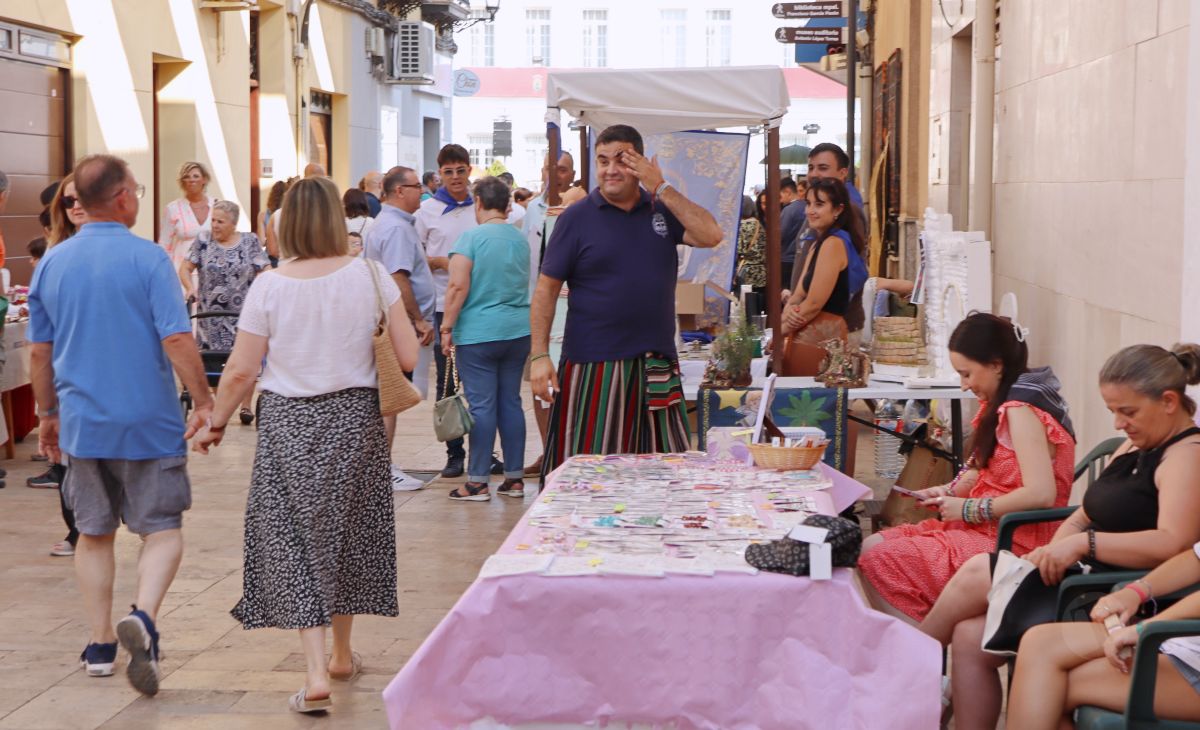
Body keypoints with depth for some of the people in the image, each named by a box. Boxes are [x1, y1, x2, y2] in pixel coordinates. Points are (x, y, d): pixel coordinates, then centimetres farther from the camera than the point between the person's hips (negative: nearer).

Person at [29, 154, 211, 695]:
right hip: (149, 423, -4)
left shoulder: (52, 263, 4)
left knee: (93, 533, 15)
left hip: (82, 422, 4)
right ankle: (142, 618, -19)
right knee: (162, 530, 4)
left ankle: (100, 646, 20)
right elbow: (177, 341, -16)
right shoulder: (148, 258, -11)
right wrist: (204, 403, -7)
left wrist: (48, 414, 21)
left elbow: (39, 352, 10)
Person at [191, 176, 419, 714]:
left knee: (296, 541, 5)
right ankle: (343, 655, 34)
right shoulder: (371, 276, -7)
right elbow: (408, 357, -7)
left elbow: (240, 372, -5)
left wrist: (216, 423, 10)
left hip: (288, 426, -1)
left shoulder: (269, 287, -8)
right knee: (346, 534, 17)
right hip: (353, 419, 2)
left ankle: (316, 673, -6)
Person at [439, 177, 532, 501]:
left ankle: (477, 482, 2)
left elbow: (458, 286, -16)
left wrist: (447, 327, -10)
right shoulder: (521, 239, 8)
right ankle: (514, 478, 14)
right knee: (511, 402, 10)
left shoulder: (472, 237, -11)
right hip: (518, 331, 5)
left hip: (478, 333, -5)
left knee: (482, 405, -2)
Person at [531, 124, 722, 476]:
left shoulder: (662, 210, 10)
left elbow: (710, 235, -6)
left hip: (655, 368, 3)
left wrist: (661, 188, -7)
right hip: (592, 367, -3)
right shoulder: (576, 218, 0)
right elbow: (547, 289, -1)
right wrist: (539, 356, -10)